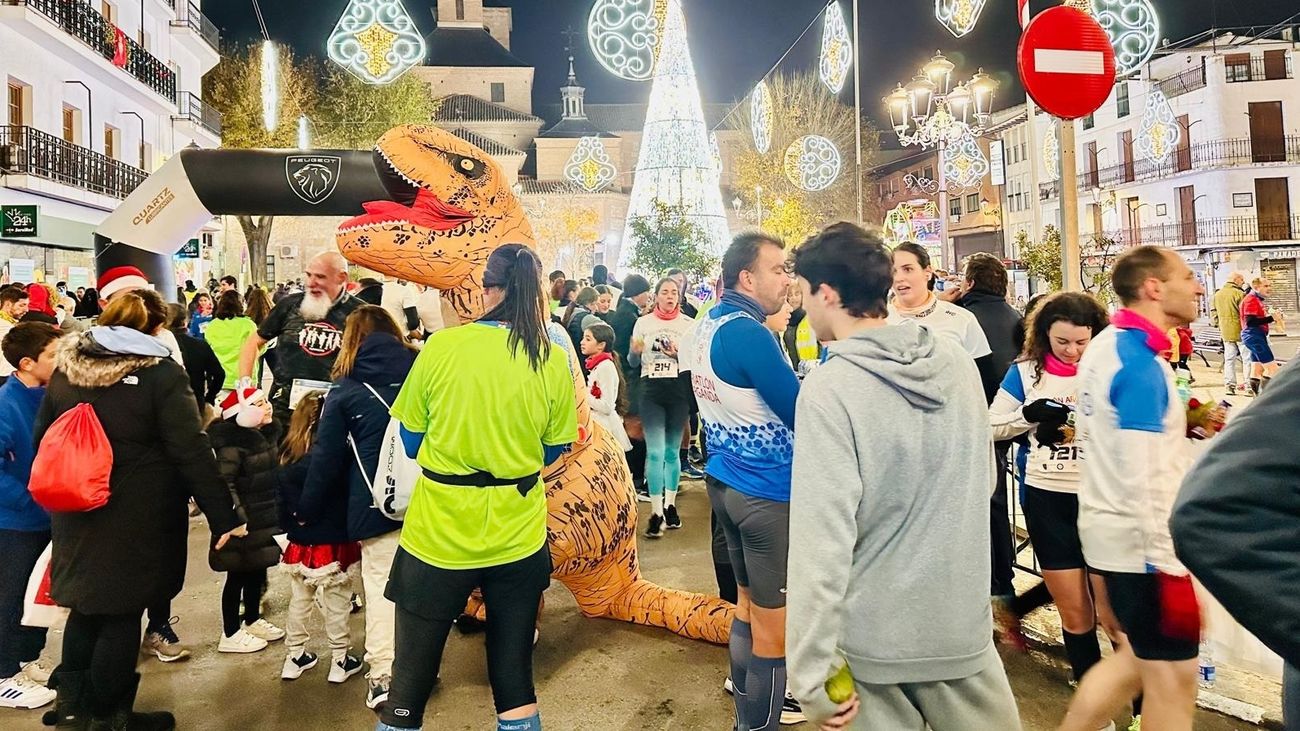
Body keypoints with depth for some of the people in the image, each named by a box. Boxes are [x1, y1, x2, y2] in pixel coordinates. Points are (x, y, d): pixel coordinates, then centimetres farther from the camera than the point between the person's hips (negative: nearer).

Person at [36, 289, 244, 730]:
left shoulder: (66, 367, 2)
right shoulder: (161, 373, -16)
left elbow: (42, 438, 11)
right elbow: (192, 454, -18)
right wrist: (223, 518, -14)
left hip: (77, 514, 5)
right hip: (137, 519, -5)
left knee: (86, 601, 20)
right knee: (122, 611, 8)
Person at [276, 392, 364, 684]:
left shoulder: (286, 460, -4)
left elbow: (281, 501, 4)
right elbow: (349, 497, -13)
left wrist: (290, 529, 16)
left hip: (299, 547, 5)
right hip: (334, 547, -4)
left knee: (298, 603, 20)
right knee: (336, 607, 9)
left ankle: (294, 657, 31)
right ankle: (340, 661, 20)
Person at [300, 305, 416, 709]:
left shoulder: (345, 390, -3)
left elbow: (326, 457, 0)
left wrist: (308, 509, 12)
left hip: (377, 503, -3)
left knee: (381, 583, 5)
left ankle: (383, 673, 7)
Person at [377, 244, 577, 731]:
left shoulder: (441, 347, -10)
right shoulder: (554, 361, -7)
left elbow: (411, 442, 1)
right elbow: (553, 452, 4)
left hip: (438, 532, -1)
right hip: (517, 537, 2)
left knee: (410, 678, 14)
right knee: (514, 674, 18)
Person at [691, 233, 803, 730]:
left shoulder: (711, 323, 7)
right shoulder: (748, 333, -21)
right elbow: (802, 414, -19)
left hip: (725, 478, 10)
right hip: (767, 489, -10)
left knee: (750, 601, 24)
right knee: (775, 622, 4)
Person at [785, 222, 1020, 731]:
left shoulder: (828, 389, -20)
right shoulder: (957, 359, -2)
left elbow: (822, 537, -22)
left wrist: (812, 673, -17)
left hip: (875, 640, -5)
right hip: (964, 623, 5)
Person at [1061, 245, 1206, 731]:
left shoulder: (1108, 345, 8)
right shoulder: (1140, 363, -21)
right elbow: (1143, 480, -25)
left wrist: (1180, 422, 11)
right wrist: (1170, 567, -22)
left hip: (1113, 530, 9)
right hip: (1140, 541, -9)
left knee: (1140, 658, 22)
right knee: (1172, 677, 6)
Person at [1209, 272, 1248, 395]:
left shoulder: (1217, 294, 8)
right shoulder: (1239, 293, -12)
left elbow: (1213, 313, 12)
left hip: (1226, 333, 6)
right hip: (1240, 331, -6)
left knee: (1229, 359, 10)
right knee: (1247, 358, 3)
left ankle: (1229, 385, 8)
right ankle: (1247, 384, 2)